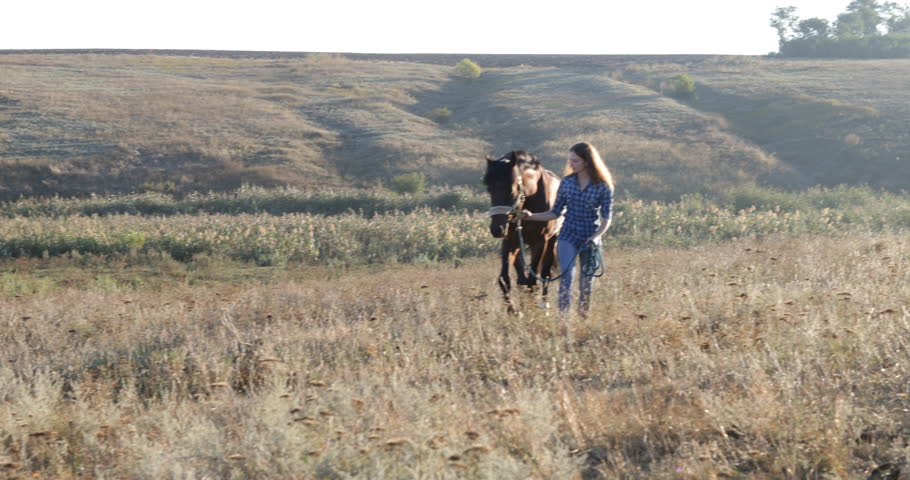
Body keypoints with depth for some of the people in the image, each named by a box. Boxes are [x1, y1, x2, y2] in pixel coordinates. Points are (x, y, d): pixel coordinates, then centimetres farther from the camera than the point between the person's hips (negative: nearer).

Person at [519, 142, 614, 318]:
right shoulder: (567, 182, 2)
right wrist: (531, 217, -1)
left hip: (590, 240, -1)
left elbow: (606, 217, -6)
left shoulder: (603, 186, -7)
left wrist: (597, 236, -23)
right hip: (568, 237, 1)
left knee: (587, 283, 8)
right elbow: (556, 212, 9)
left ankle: (584, 316, 24)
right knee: (566, 277, -13)